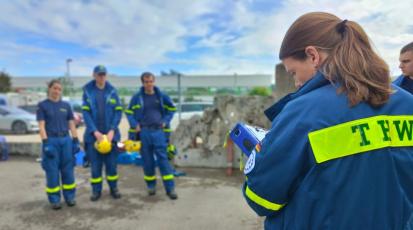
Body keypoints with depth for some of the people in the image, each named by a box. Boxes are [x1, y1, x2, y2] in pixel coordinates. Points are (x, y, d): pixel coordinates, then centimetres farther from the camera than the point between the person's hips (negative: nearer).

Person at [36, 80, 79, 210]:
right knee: (52, 171, 3)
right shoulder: (42, 105, 1)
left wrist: (76, 141, 3)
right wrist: (46, 143, -14)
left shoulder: (66, 105, 10)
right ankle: (54, 200, 14)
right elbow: (41, 126, -5)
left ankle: (70, 197, 19)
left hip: (66, 140, 3)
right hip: (51, 141, -3)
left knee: (68, 170, 7)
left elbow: (71, 124, 10)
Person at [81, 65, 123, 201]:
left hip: (110, 134, 1)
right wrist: (95, 132, -13)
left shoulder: (112, 91, 1)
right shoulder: (87, 91, -1)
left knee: (111, 163, 8)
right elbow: (86, 113, -5)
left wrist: (112, 130, -11)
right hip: (93, 134, 0)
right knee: (95, 165, 7)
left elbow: (118, 111, -1)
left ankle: (114, 188, 24)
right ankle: (96, 190, 22)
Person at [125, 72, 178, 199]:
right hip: (143, 132, 0)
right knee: (147, 160, 7)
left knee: (163, 159, -2)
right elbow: (129, 113, 10)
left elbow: (171, 109, 15)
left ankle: (170, 188, 2)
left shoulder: (161, 96, 3)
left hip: (158, 132, 0)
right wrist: (135, 125, -4)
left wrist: (165, 122, 3)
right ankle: (151, 185, 25)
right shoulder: (137, 97, 1)